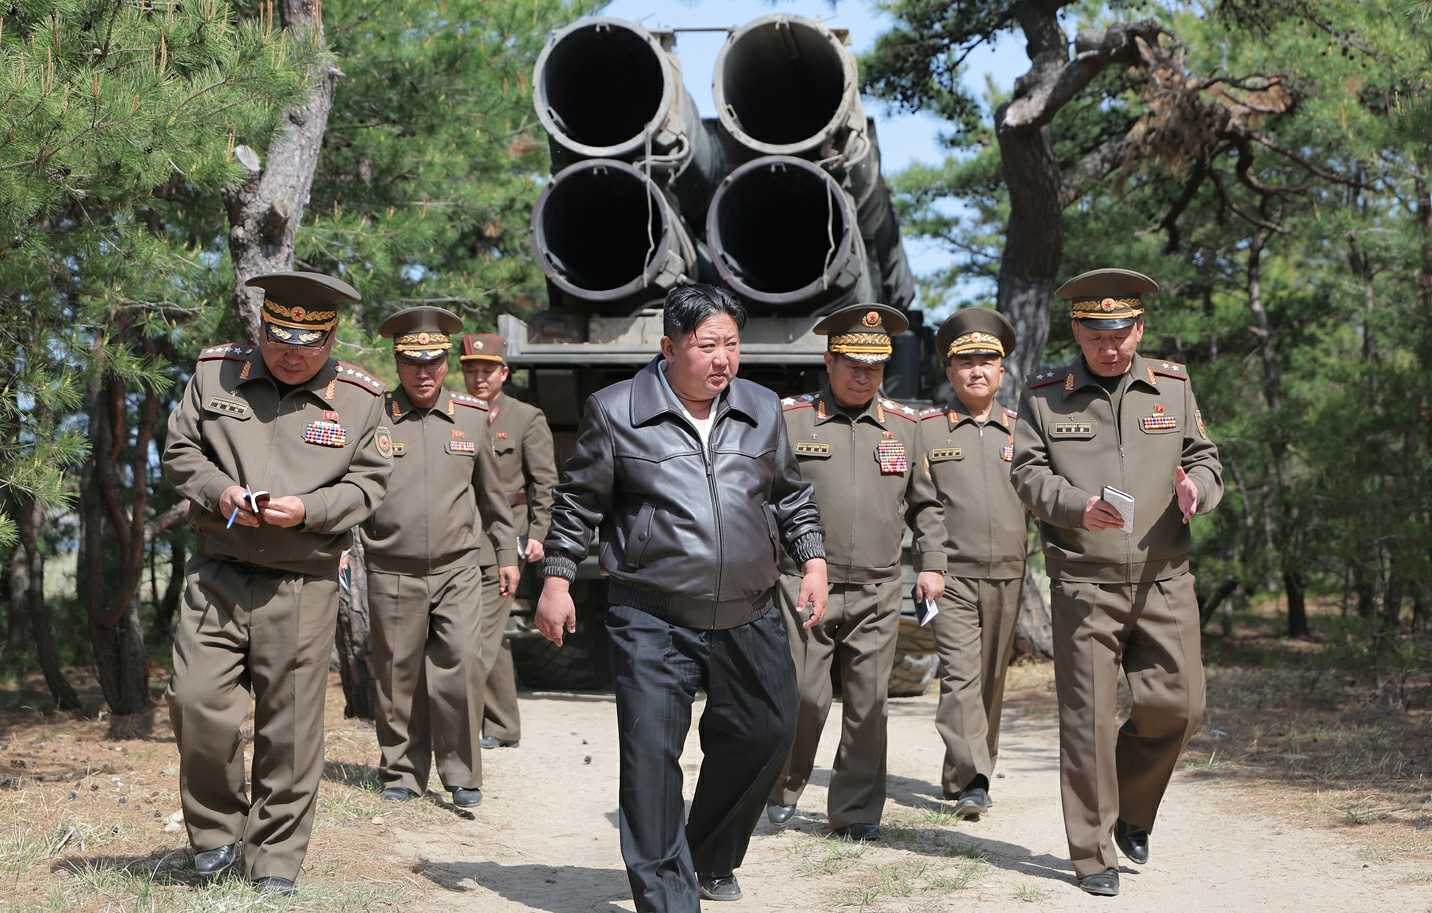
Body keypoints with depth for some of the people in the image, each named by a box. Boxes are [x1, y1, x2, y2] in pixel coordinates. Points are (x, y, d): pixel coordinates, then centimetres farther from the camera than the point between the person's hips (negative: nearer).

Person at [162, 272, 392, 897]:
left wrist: (308, 509, -14)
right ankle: (215, 830, 17)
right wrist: (218, 492, -10)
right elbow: (180, 451, 10)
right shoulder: (215, 373, 6)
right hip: (216, 575, 1)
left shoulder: (358, 398, 3)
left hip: (303, 587, -1)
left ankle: (275, 861, 16)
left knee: (290, 725, 2)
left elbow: (368, 483, 4)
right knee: (197, 704, -7)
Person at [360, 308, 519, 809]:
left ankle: (462, 774, 1)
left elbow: (490, 491, 18)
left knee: (462, 665, -12)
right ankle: (401, 773, 20)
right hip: (392, 574, 0)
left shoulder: (471, 416, 7)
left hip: (458, 569, 1)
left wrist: (507, 552, 20)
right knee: (398, 676, 4)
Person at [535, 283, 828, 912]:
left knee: (765, 734, 11)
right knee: (651, 754, -9)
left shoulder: (762, 410, 8)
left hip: (749, 619, 4)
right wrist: (556, 578, 0)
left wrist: (812, 559, 7)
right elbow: (578, 503, 4)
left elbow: (790, 496, 19)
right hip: (653, 623, -4)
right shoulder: (616, 411, -3)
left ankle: (712, 859, 35)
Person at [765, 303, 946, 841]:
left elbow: (924, 504, 19)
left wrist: (931, 563, 8)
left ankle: (855, 811, 15)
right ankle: (783, 786, 19)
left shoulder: (904, 426, 11)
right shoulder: (788, 419, 1)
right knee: (804, 696, -6)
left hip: (878, 591, 3)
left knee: (868, 702, 3)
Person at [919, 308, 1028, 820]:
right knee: (960, 675, -13)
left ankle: (960, 775, 24)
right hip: (952, 576, -3)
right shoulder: (925, 428, 4)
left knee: (991, 680, 9)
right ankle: (972, 782, -17)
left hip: (1007, 577, 3)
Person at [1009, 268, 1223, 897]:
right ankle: (1093, 854, 9)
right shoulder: (1043, 395, 4)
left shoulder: (1173, 387, 10)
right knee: (1088, 719, -1)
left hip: (1164, 579, 3)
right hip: (1084, 584, -2)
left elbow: (1204, 458, 12)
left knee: (1178, 705, 0)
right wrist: (1078, 506, -18)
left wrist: (1196, 487, -12)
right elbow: (1027, 473, 0)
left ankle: (1131, 810, 27)